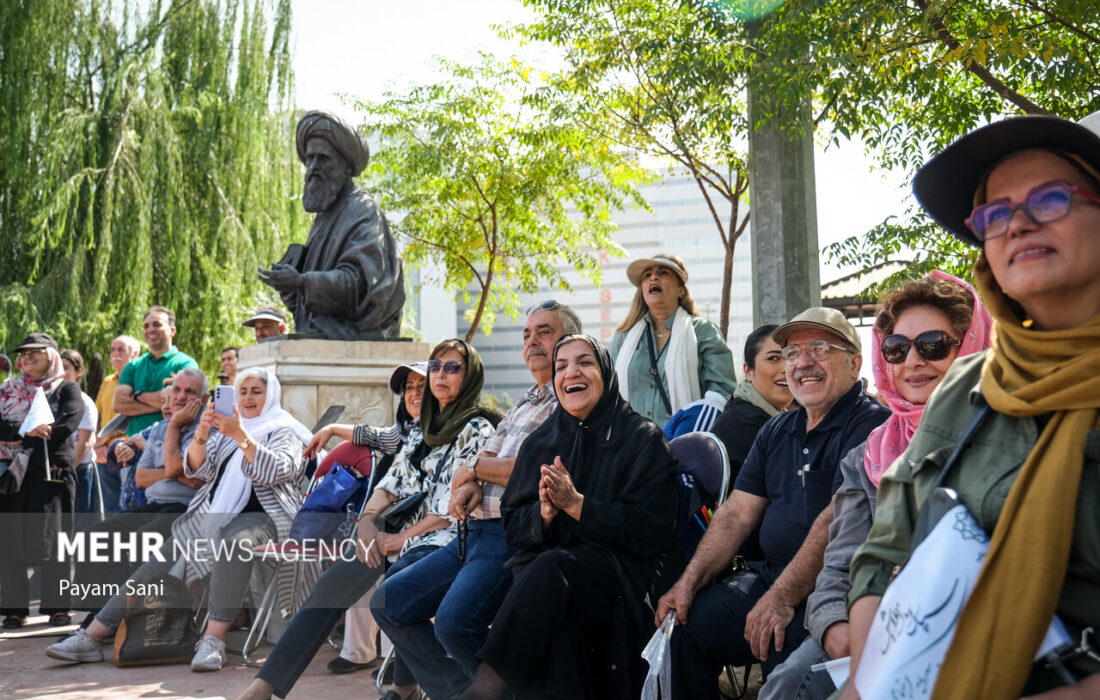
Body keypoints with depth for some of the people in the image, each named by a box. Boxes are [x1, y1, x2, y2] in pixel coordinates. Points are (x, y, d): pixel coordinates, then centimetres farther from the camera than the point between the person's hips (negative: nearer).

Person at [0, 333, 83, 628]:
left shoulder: (67, 389, 9)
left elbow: (67, 425, -9)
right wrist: (25, 431, -16)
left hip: (52, 471, -3)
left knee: (52, 538, -6)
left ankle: (57, 607, 0)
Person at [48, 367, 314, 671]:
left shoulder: (284, 430, 7)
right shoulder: (225, 430, 24)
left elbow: (276, 471, -13)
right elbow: (196, 470, 11)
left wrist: (241, 436, -23)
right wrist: (201, 435, -9)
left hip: (262, 516, -5)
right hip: (212, 515, 6)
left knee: (235, 539, -39)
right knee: (159, 560, -12)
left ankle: (213, 639, -42)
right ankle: (92, 636, -11)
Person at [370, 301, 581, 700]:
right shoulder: (524, 404, 24)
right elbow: (487, 457, 21)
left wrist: (474, 467, -2)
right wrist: (469, 487, -4)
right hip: (476, 530, 10)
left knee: (454, 621, -30)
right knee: (388, 603, 6)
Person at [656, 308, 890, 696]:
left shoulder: (870, 425, -10)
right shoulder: (776, 431, 17)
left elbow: (837, 519, -19)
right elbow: (737, 514, 12)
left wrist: (782, 598, -23)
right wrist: (688, 582, 0)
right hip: (770, 573, 7)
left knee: (783, 648, -32)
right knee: (687, 624, -8)